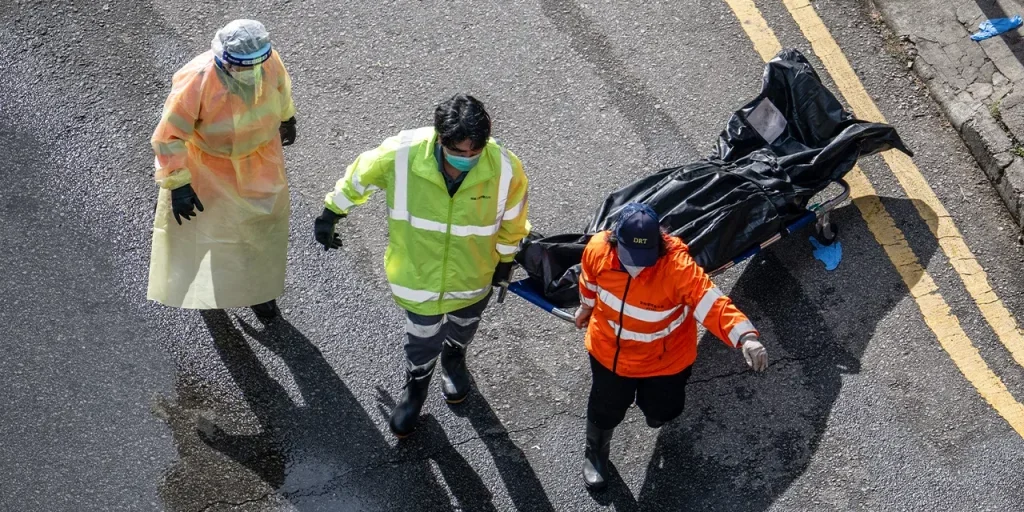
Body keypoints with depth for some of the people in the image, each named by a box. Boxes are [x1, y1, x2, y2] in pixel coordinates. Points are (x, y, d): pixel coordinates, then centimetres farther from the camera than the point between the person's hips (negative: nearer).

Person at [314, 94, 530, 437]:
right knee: (423, 340, 17)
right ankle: (416, 387, 52)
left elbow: (512, 221, -8)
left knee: (464, 325, 31)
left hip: (475, 275, 2)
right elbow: (359, 177, -10)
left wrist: (505, 260, 7)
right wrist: (331, 214, 3)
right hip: (418, 273, -1)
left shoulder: (505, 169, -30)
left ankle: (454, 358, 66)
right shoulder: (401, 155, -33)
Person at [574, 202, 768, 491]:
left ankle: (654, 403, 62)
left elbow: (712, 304, -44)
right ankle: (595, 453, 55)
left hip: (666, 358, -1)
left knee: (661, 413, 21)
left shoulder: (677, 266, -38)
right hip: (610, 350, 2)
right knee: (605, 409, 21)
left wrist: (746, 337, -60)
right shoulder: (598, 250, -25)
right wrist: (586, 308, 18)